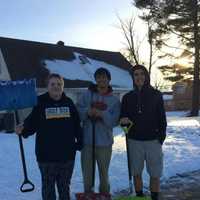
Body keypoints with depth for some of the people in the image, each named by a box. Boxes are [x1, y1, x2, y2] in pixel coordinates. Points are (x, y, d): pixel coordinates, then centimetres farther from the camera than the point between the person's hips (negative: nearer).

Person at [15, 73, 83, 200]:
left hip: (67, 153, 3)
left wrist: (79, 142, 6)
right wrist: (23, 130, -24)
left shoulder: (68, 103, 4)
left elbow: (77, 125, 8)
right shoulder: (40, 103, -4)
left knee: (65, 186, 19)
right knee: (48, 186, 11)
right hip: (46, 155, -2)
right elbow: (32, 123, -5)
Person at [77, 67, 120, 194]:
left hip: (105, 143, 0)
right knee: (87, 173, 7)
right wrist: (87, 112, -20)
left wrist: (102, 114, -22)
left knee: (104, 173, 10)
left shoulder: (114, 100, 4)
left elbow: (114, 121, -6)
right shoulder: (87, 95, 5)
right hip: (87, 141, 1)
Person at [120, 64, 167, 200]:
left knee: (155, 174, 4)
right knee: (136, 173, 9)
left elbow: (162, 119, 1)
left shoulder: (156, 95, 0)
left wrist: (161, 138, -6)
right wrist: (123, 120, -13)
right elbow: (122, 117, 11)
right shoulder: (128, 97, 5)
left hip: (153, 141, -2)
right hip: (134, 141, 2)